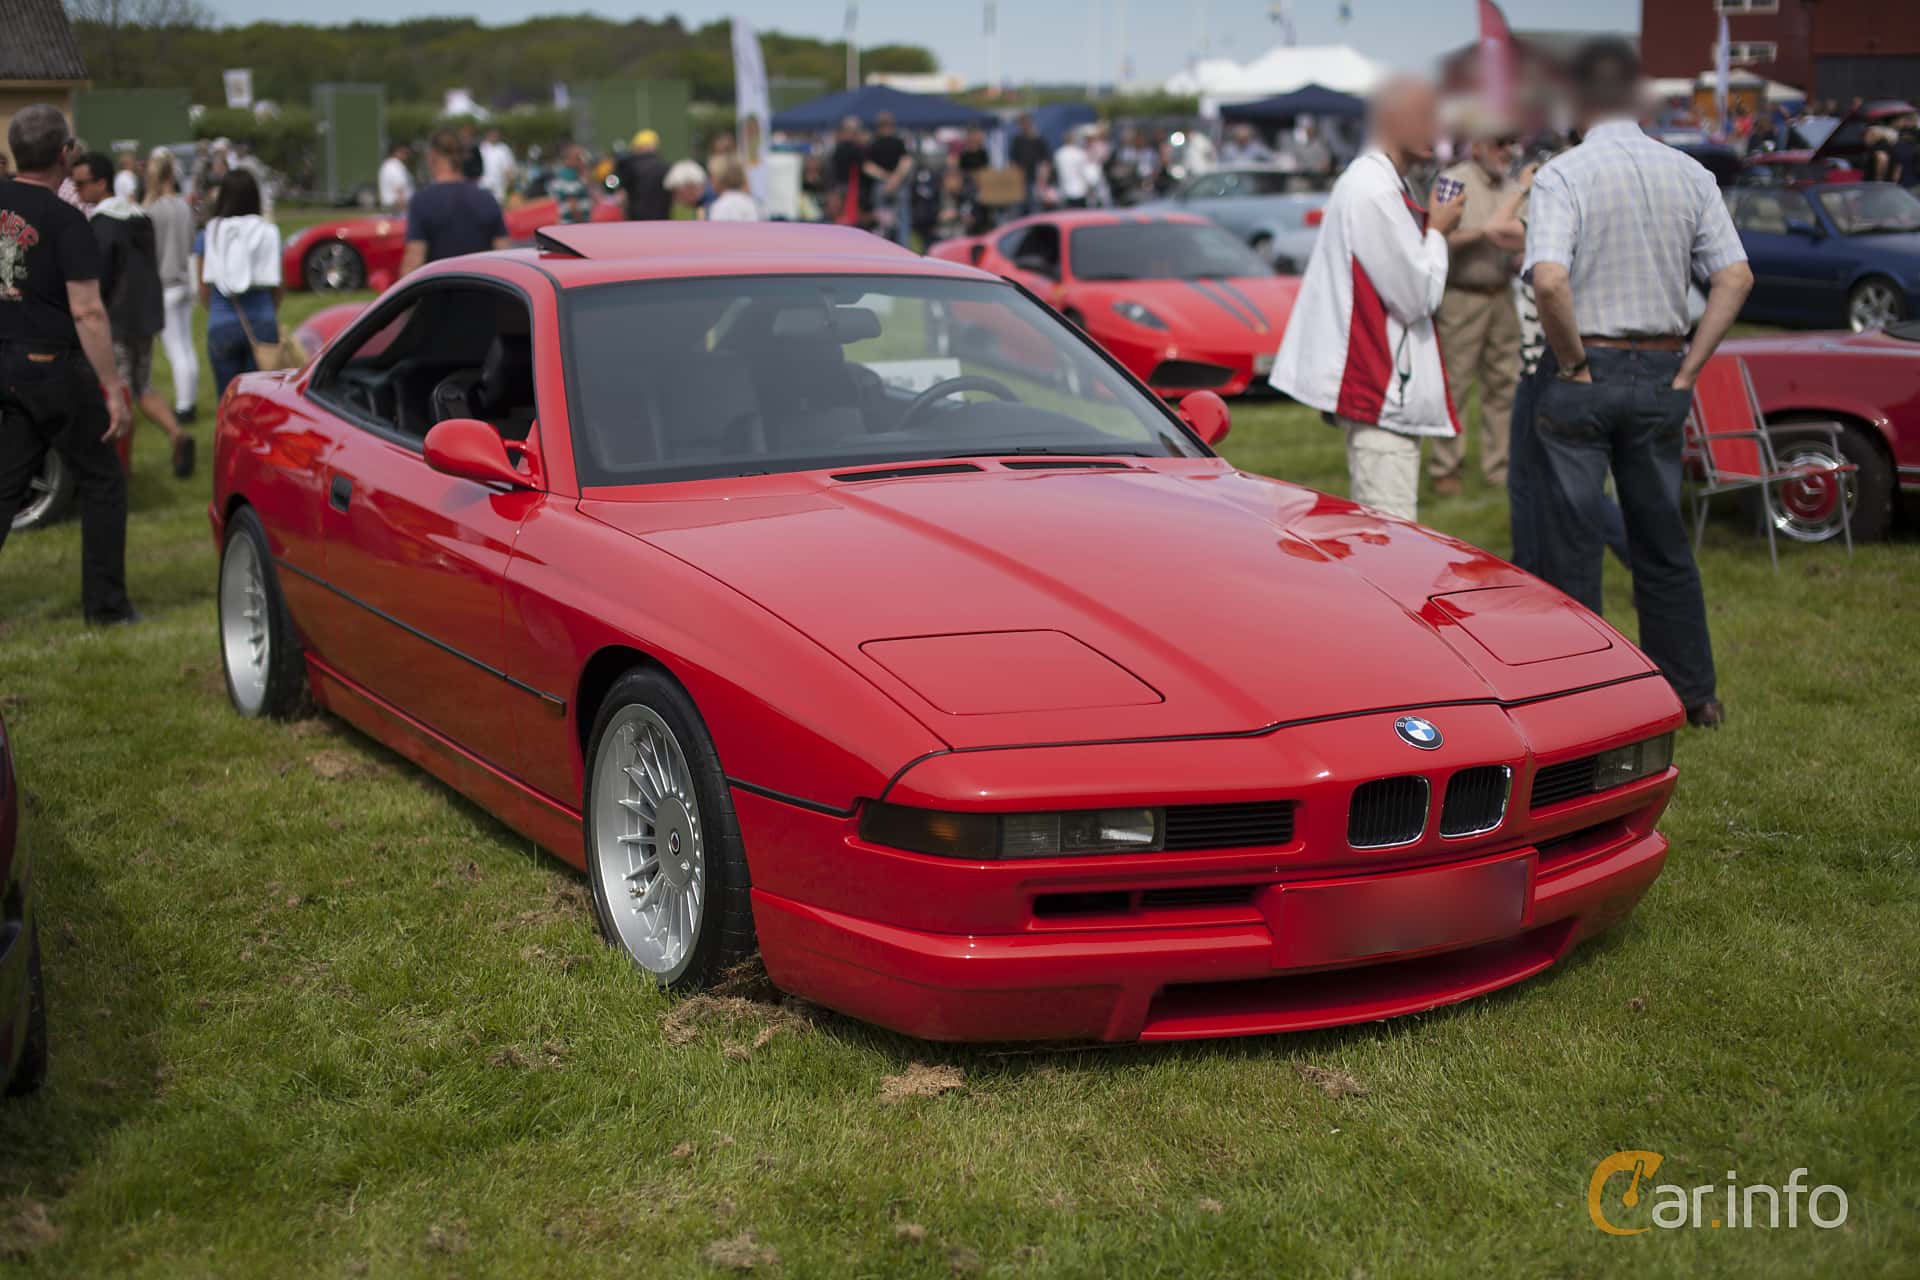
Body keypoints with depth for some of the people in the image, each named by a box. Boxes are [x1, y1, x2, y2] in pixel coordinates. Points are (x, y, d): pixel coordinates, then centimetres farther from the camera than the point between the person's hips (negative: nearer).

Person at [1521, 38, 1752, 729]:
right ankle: (1693, 691, 24)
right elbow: (1735, 277, -2)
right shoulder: (1690, 175, 3)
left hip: (1583, 375, -5)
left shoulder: (1562, 175, -11)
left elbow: (1548, 281, -26)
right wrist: (1687, 370, 1)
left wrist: (1574, 363, -13)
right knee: (1663, 541, 16)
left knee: (1569, 542, 4)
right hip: (1660, 375, 5)